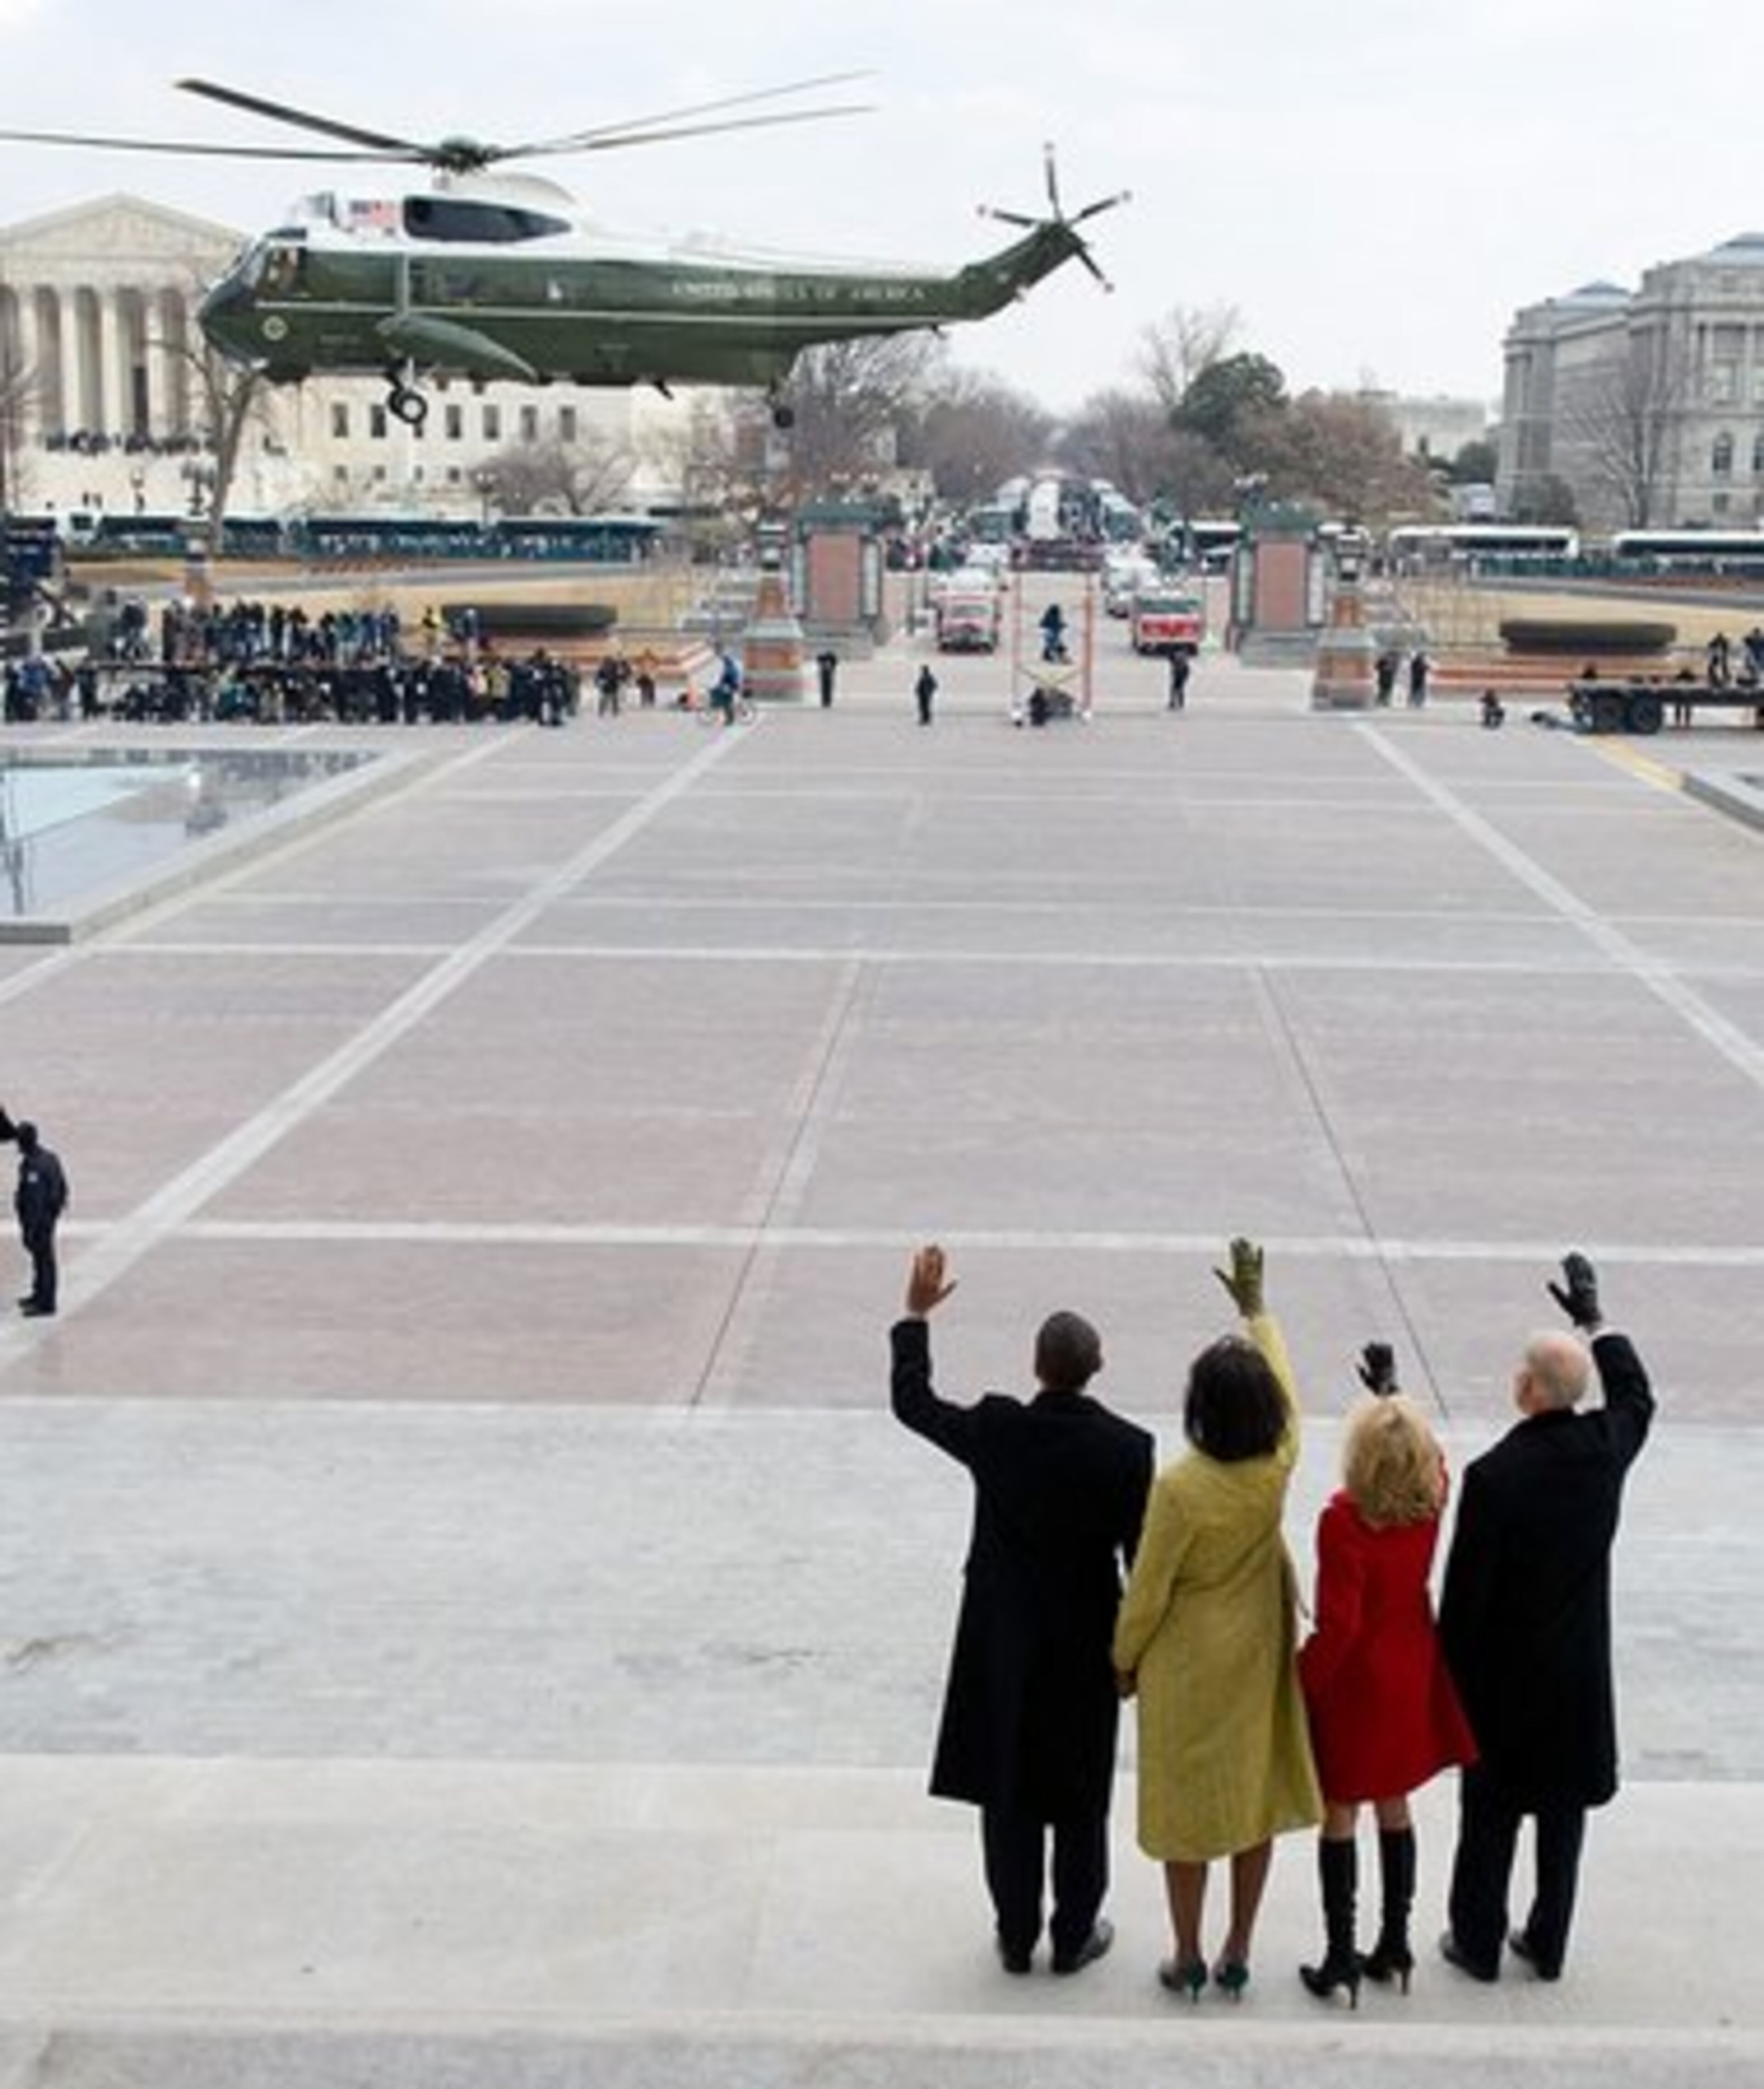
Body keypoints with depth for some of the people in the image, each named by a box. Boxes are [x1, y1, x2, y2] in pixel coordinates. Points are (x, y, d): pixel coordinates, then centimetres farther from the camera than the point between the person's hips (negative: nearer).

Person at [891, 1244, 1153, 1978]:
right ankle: (1075, 1936, 27)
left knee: (1008, 1794, 14)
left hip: (1003, 1642, 1)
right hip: (1086, 1646, 0)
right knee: (1080, 1798, 15)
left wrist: (916, 1316, 9)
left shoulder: (995, 1430, -17)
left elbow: (911, 1403, 1)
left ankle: (1017, 1936, 25)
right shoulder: (1127, 1448, -17)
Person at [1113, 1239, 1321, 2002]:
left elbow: (1148, 1589, -16)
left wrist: (1126, 1660, 1)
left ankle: (1189, 1960, 23)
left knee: (1187, 1806, 11)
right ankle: (1238, 1954, 28)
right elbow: (1283, 1378, 4)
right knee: (1256, 1797, 17)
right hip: (1258, 1659, 4)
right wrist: (1255, 1308, 17)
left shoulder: (1179, 1488, -27)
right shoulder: (1279, 1467, -16)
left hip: (1186, 1668, -4)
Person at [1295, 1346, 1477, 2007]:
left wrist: (1303, 1680, -10)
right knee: (1395, 1806, 19)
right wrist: (1389, 1393, 23)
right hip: (1411, 1676, 6)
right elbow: (1422, 1450, 15)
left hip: (1354, 1681, -6)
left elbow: (1336, 1627, -24)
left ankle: (1341, 1960, 15)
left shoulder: (1344, 1521, -27)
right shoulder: (1432, 1500, -11)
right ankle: (1395, 1945, 29)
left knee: (1339, 1815, 8)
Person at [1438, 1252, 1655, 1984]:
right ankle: (1548, 1944, 28)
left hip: (1504, 1674, -4)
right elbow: (1637, 1397, 15)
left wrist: (1452, 1669, -4)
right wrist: (1596, 1322, 20)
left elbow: (1464, 1590, -17)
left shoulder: (1494, 1475, -24)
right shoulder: (1604, 1449, -11)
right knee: (1564, 1814, 16)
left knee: (1490, 1815, 11)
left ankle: (1478, 1942, 24)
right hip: (1580, 1674, 4)